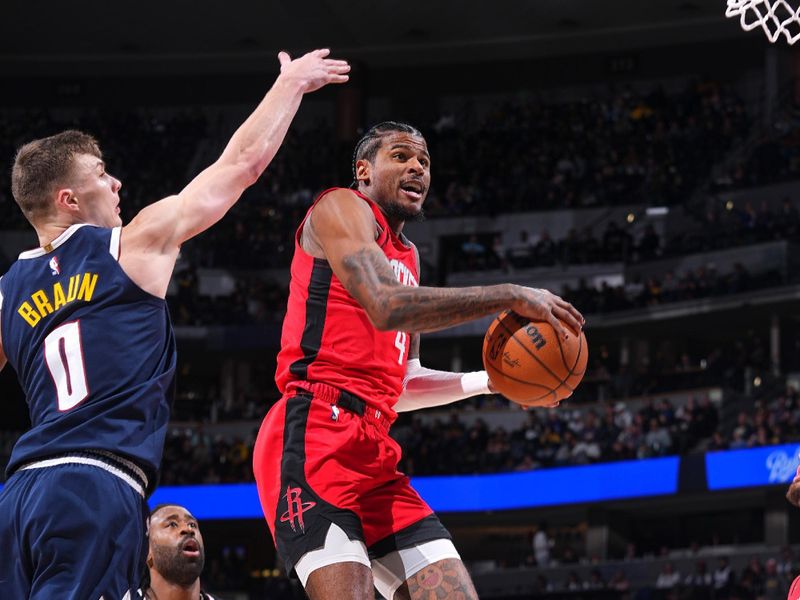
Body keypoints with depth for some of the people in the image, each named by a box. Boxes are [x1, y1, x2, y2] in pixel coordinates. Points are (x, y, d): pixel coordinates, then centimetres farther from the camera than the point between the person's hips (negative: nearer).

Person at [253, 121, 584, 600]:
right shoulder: (342, 209, 1)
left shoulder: (408, 257, 27)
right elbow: (387, 307, -19)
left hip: (374, 450, 9)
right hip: (316, 435, -9)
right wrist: (511, 296, -15)